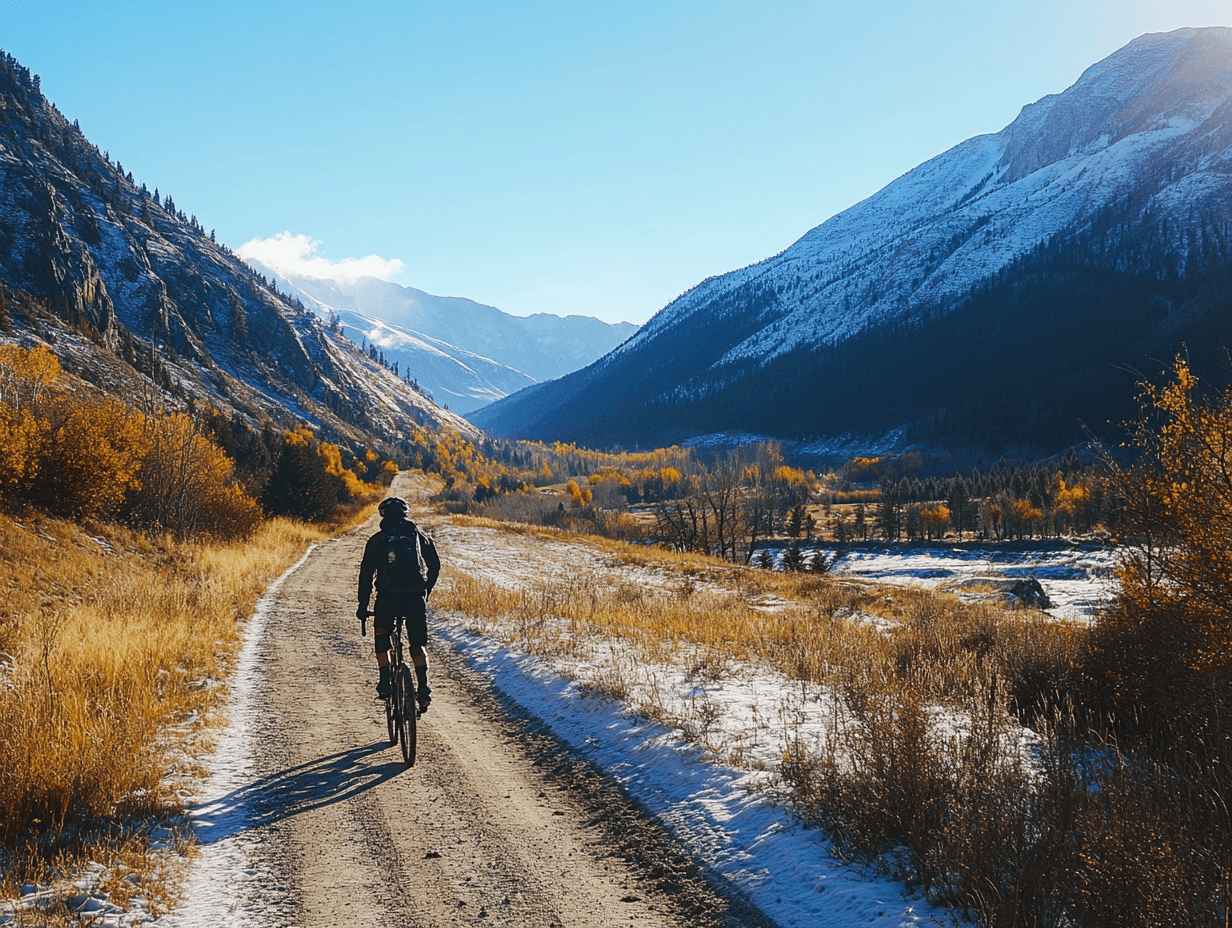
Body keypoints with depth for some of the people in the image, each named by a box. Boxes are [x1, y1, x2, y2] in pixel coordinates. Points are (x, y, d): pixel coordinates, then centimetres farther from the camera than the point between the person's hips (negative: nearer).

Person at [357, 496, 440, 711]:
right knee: (417, 645, 14)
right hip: (416, 598, 1)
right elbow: (435, 566, 12)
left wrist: (363, 605, 11)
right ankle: (423, 689, -1)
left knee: (381, 636, 25)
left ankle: (385, 683, 17)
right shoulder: (419, 536, 12)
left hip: (387, 598, -1)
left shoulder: (377, 540, 8)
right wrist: (426, 592, 25)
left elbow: (366, 573, 5)